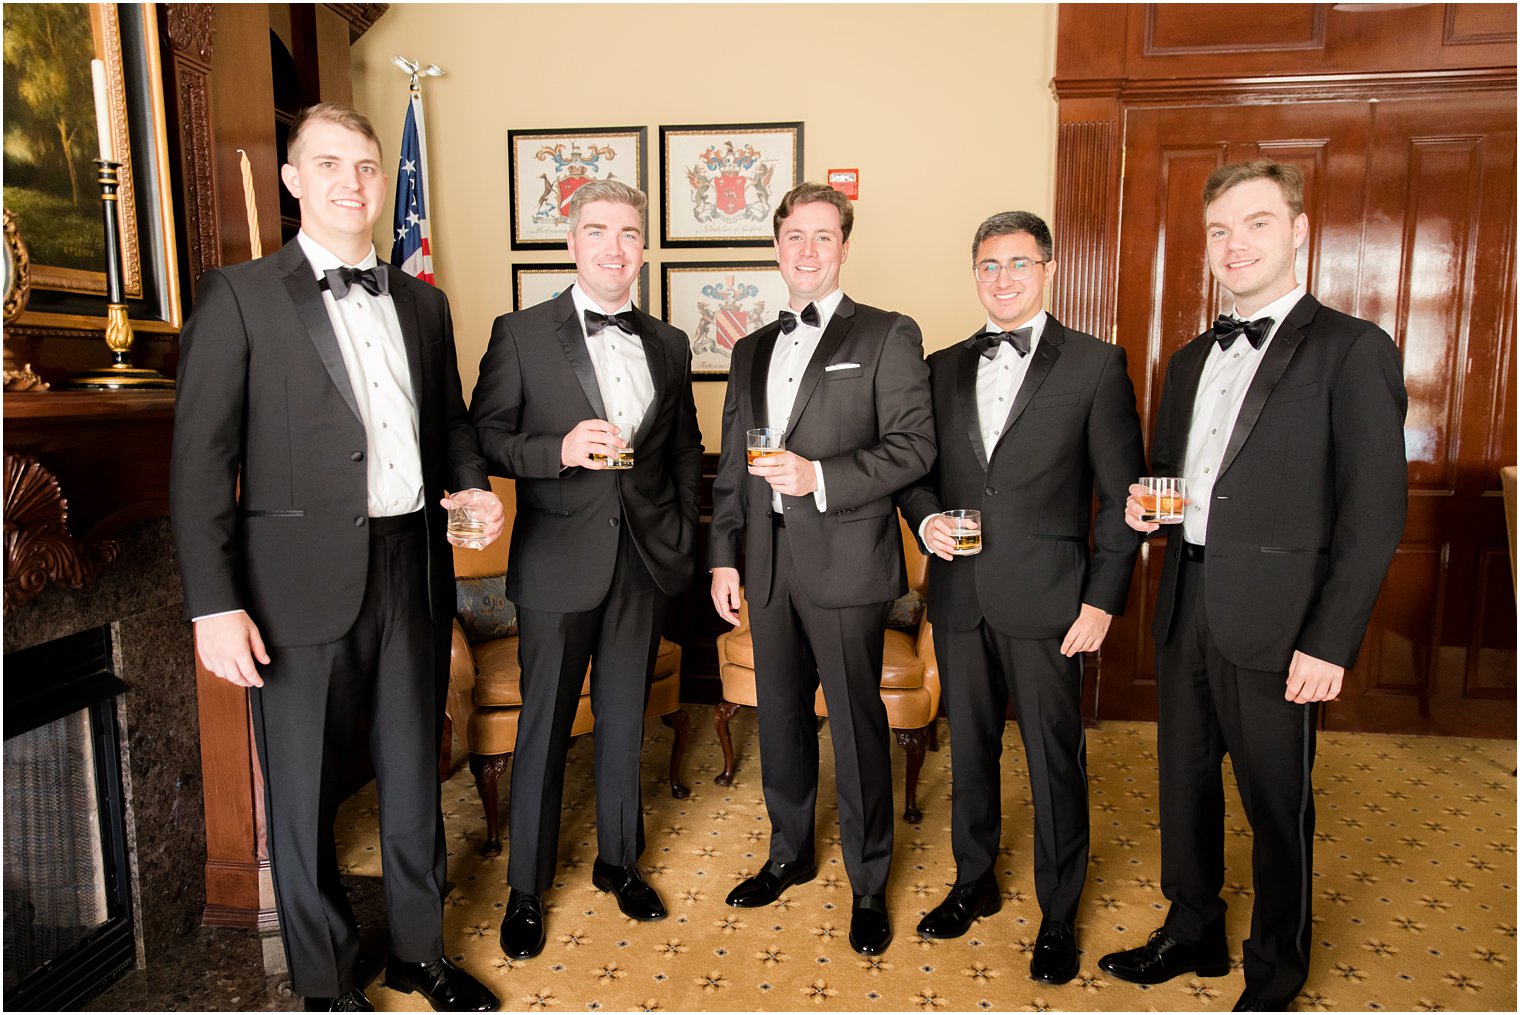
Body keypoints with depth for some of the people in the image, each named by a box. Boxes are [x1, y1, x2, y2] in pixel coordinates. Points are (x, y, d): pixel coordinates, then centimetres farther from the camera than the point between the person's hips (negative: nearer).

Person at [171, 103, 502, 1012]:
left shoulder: (423, 304, 11)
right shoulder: (239, 297, -3)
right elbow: (202, 459, -7)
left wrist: (472, 487, -3)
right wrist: (215, 604, -12)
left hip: (412, 572, 4)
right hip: (304, 586, -4)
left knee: (416, 775, 16)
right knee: (306, 794, 9)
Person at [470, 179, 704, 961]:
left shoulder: (669, 344, 9)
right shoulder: (520, 334, -3)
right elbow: (483, 439, -5)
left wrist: (684, 538, 7)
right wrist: (560, 449, -21)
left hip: (646, 562, 4)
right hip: (560, 561, -3)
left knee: (624, 719, 16)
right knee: (545, 726, 7)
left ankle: (619, 861, 35)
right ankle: (527, 889, 25)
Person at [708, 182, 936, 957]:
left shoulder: (888, 336, -1)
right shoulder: (751, 351, 15)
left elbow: (914, 445, -10)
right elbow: (732, 465, 16)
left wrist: (821, 476, -21)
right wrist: (723, 555, 10)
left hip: (846, 563, -5)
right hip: (768, 564, 6)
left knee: (857, 727, 3)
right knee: (781, 717, 17)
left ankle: (868, 886, 22)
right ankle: (790, 854, 37)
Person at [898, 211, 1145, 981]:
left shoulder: (1095, 365, -2)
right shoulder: (944, 368, 9)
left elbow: (1121, 494, -4)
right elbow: (916, 468, 15)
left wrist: (1102, 600, -9)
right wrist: (926, 519, -7)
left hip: (1045, 599, -4)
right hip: (959, 595, 4)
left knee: (1055, 760, 6)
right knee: (969, 748, 17)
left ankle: (1058, 916, 27)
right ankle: (974, 883, 37)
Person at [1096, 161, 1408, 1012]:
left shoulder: (1352, 350, -7)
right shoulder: (1192, 359, 14)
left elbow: (1375, 512, -12)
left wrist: (1330, 644, -17)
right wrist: (1147, 510, -2)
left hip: (1275, 622, -6)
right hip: (1186, 607, 6)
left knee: (1278, 806, 9)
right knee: (1185, 783, 18)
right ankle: (1194, 932, 39)